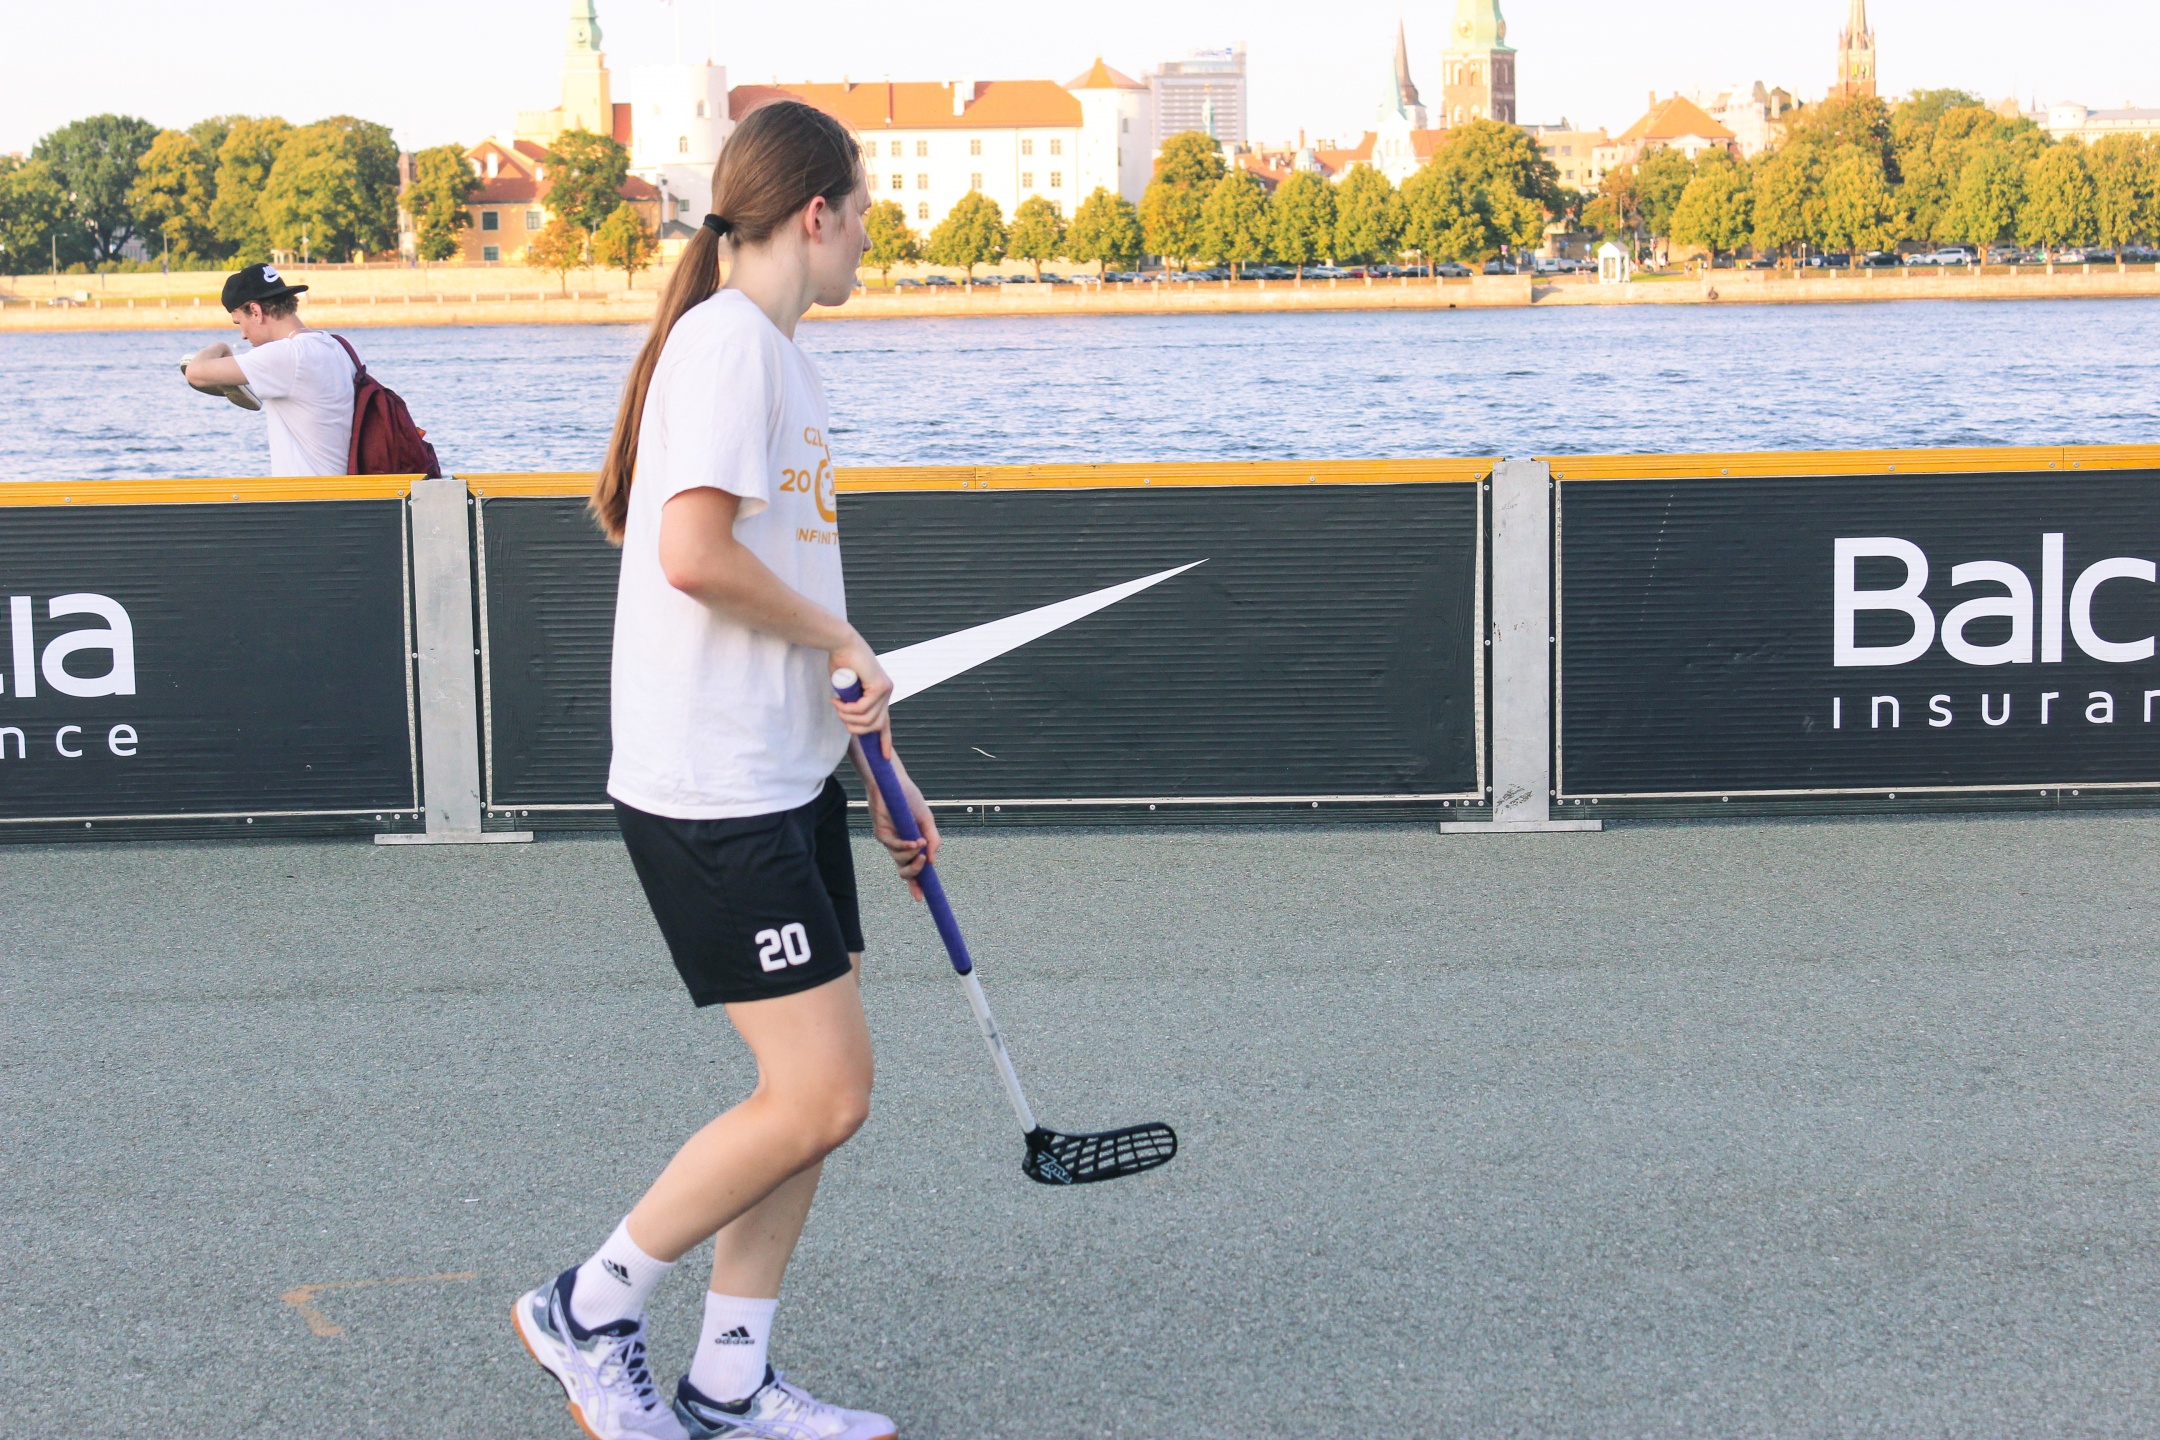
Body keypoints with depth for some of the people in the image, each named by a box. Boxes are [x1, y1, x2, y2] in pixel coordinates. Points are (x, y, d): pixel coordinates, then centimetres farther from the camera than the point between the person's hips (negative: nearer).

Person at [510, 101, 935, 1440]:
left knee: (819, 1088, 11)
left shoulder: (782, 356, 17)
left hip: (790, 778, 10)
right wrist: (844, 641, -13)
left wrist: (881, 769, 23)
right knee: (819, 1099, -8)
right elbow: (695, 556, -27)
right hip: (709, 791, -10)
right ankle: (590, 1309, 9)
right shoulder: (726, 338, -14)